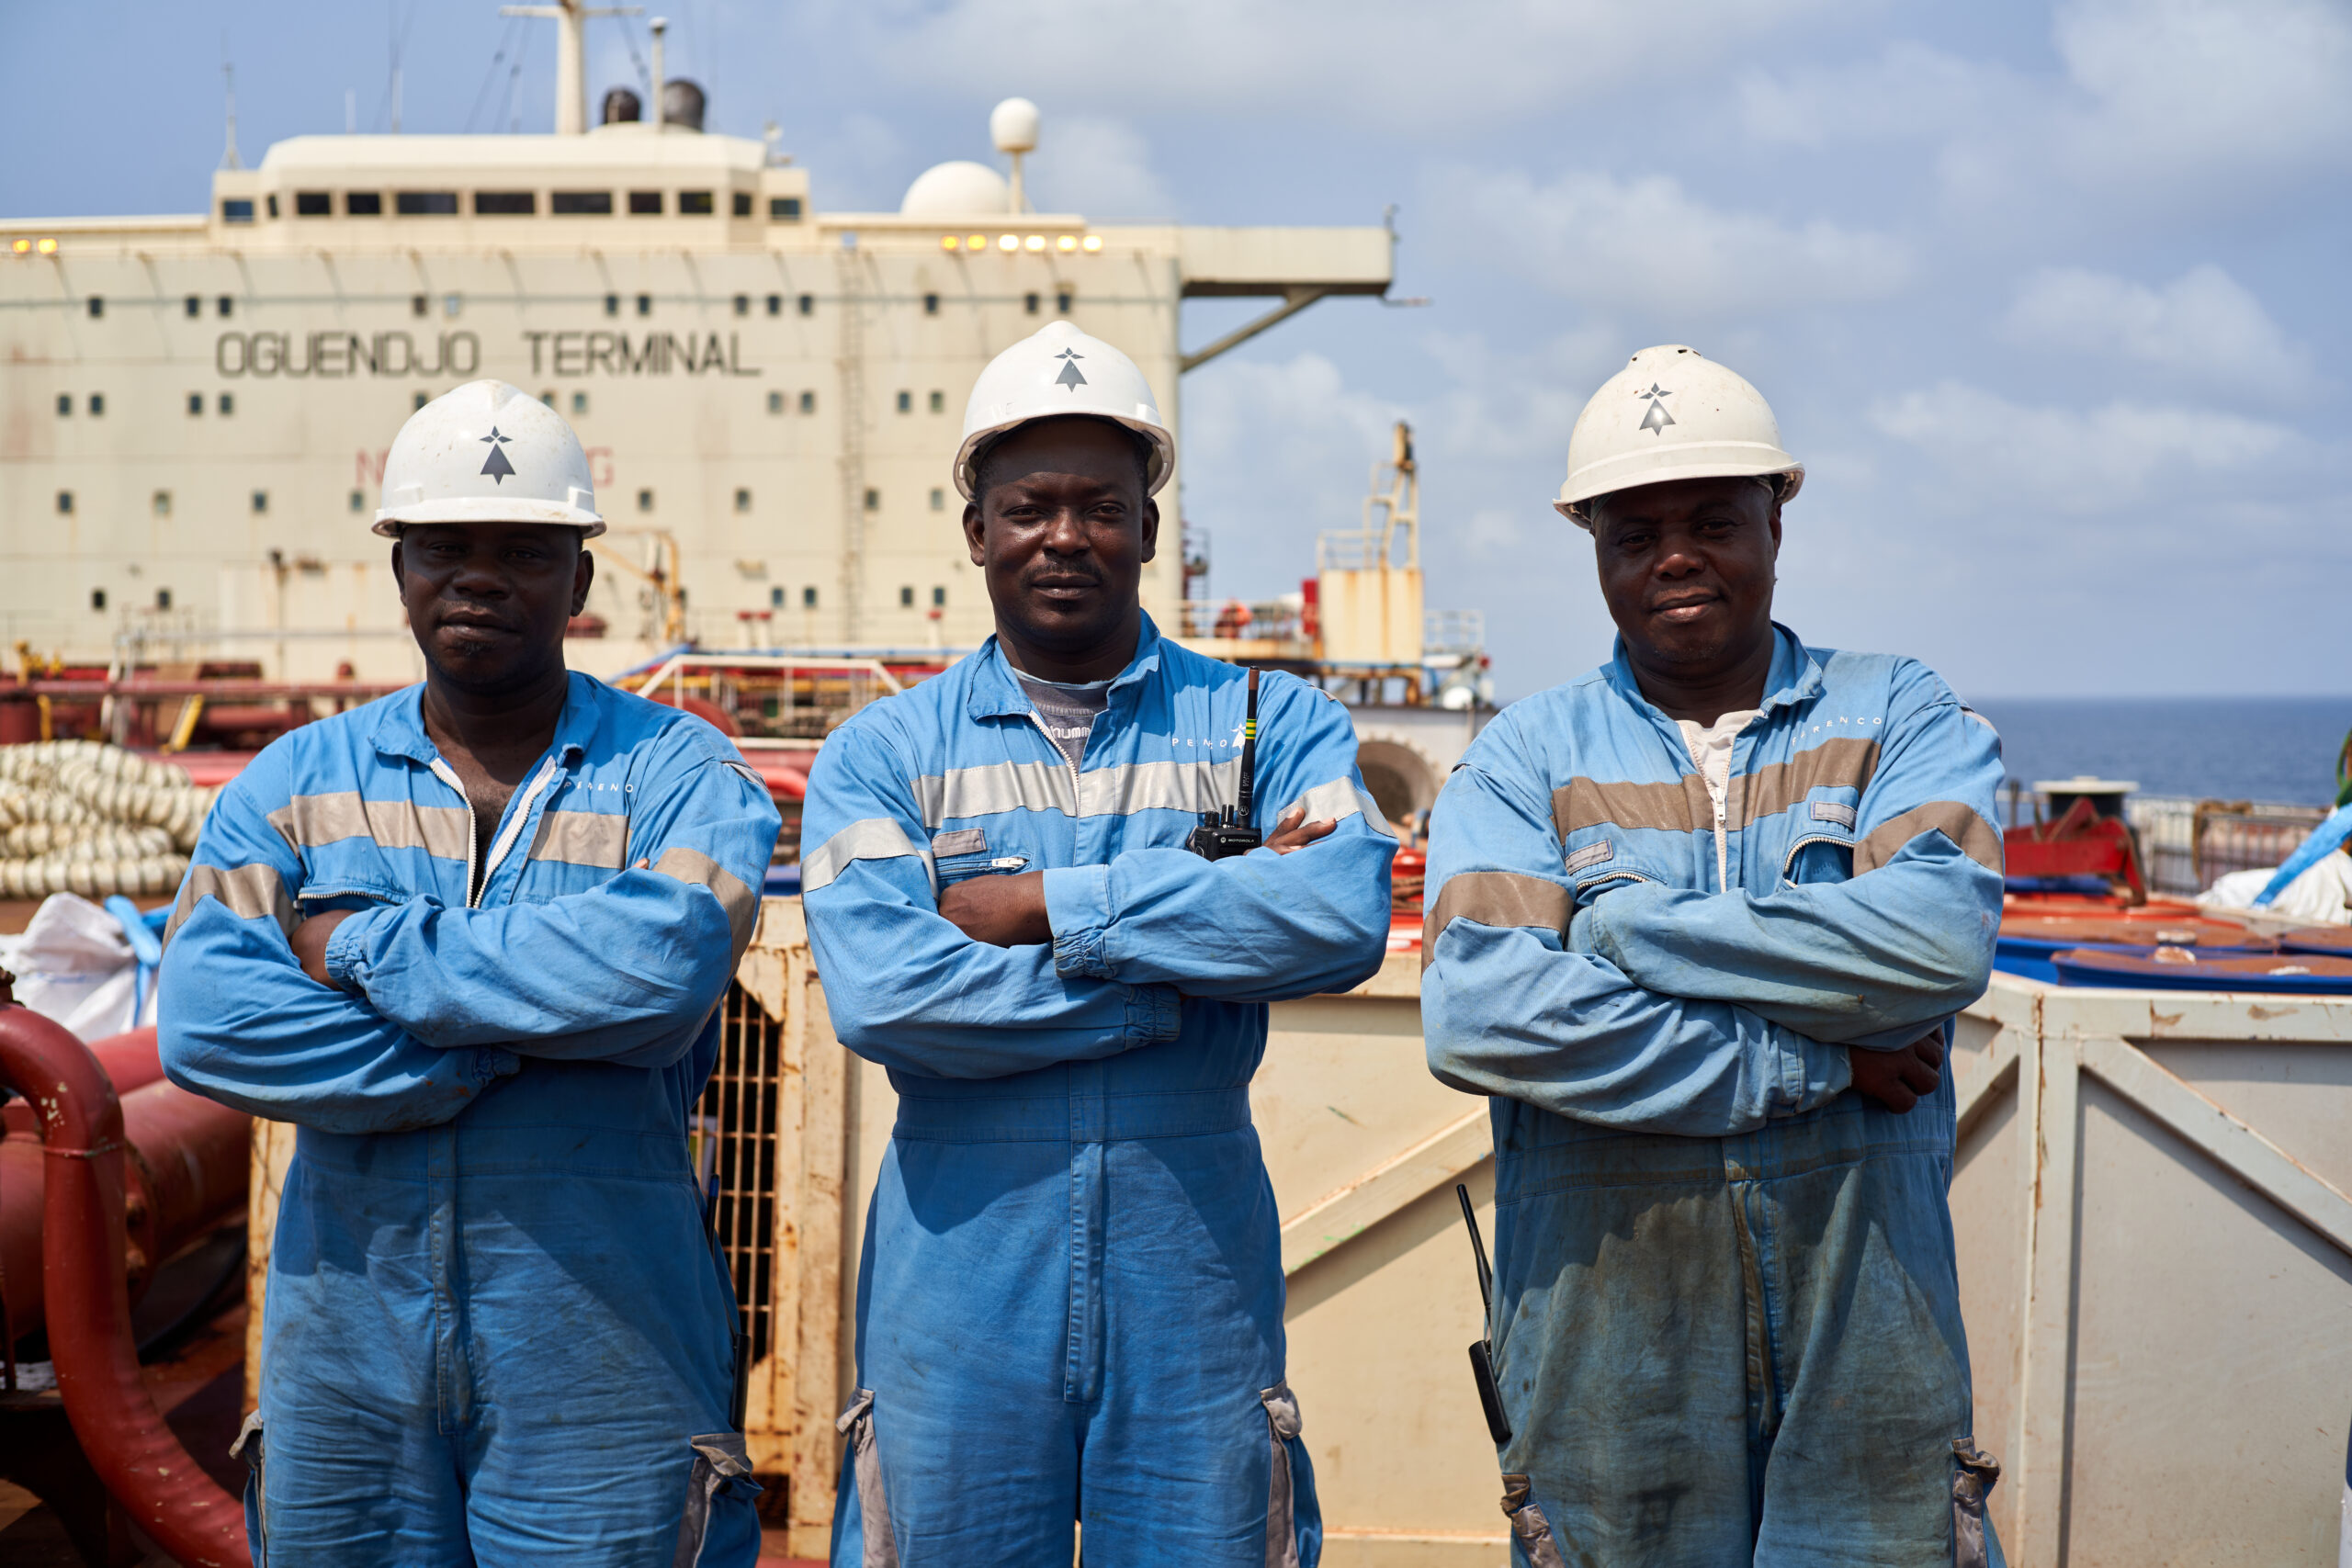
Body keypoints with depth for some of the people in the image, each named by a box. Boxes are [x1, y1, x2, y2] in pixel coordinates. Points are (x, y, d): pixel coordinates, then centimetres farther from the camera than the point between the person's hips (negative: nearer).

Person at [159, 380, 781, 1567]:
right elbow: (204, 1020, -8)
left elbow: (664, 960, -21)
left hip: (601, 1347, -2)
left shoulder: (676, 775, 1)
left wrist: (371, 949, -12)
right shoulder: (297, 782, 8)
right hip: (348, 1345, 3)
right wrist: (521, 1040, -13)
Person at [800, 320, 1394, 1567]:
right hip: (958, 1287, 0)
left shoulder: (1270, 724, 6)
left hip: (1193, 1277, 0)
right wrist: (1201, 966, -12)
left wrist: (1048, 905, -12)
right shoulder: (879, 755, 6)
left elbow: (1347, 914, -15)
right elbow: (879, 993, -13)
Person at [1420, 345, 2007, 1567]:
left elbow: (1939, 940, -15)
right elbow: (1476, 1012, -14)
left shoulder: (1901, 720, 6)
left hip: (1861, 1329, 0)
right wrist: (1812, 1059, -14)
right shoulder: (1523, 762, 4)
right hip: (1605, 1341, 0)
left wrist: (1619, 928, -12)